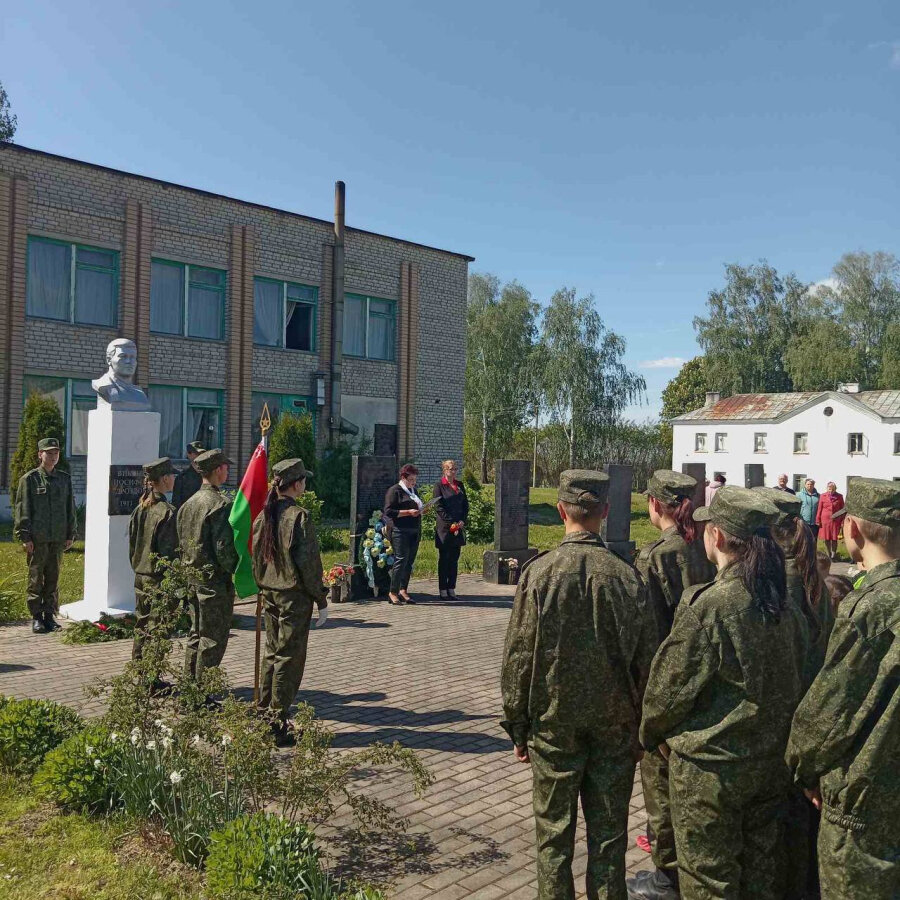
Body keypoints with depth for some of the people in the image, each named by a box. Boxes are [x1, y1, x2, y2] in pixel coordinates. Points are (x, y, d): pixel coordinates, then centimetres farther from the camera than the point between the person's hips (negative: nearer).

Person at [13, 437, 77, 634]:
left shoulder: (65, 479, 11)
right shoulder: (29, 479, -2)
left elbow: (70, 509, 14)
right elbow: (22, 510, -4)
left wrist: (70, 535, 10)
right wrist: (25, 537, -9)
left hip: (58, 538, 4)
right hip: (37, 538, -4)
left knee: (53, 577, 8)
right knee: (36, 578, 3)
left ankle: (49, 614, 17)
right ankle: (36, 616, 10)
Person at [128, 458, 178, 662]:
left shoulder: (140, 508, 5)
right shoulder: (167, 511, -16)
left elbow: (131, 544, 12)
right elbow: (169, 551, -16)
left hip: (140, 577, 7)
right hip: (158, 579, -7)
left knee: (141, 626, 17)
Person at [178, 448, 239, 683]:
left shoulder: (189, 503, 10)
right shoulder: (220, 504, -16)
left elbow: (181, 542, 14)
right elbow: (223, 547, -20)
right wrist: (238, 570, -7)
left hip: (192, 579, 8)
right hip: (214, 580, -8)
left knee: (196, 633, 18)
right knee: (213, 637, 0)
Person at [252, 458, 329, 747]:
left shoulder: (264, 515, 5)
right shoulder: (299, 516, -16)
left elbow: (256, 555, 11)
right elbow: (308, 562, -16)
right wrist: (321, 600, -9)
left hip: (269, 594, 7)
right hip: (294, 595, -7)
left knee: (272, 654, 18)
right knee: (289, 658, 1)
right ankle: (278, 726, 7)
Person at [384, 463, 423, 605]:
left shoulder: (414, 491, 21)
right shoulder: (394, 491, -3)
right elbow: (388, 511, -11)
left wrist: (420, 510, 9)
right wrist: (408, 512, -16)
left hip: (414, 532, 8)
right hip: (400, 531, -7)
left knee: (410, 561, 6)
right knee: (401, 560, -10)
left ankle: (403, 590, 14)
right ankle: (393, 592, -4)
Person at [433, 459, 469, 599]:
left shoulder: (460, 485, 14)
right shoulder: (439, 486, -3)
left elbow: (466, 505, 13)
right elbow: (439, 508, -8)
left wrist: (462, 521, -2)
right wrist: (451, 523, -14)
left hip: (458, 528, 5)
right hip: (444, 528, -5)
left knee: (454, 559, 6)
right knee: (444, 559, 0)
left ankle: (451, 588, 11)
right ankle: (443, 589, 4)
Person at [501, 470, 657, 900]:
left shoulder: (539, 572, -13)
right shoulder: (626, 576, -8)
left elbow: (519, 656, -9)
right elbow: (646, 659, -2)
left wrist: (517, 725, 2)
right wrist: (642, 725, 10)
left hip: (553, 722, -1)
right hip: (615, 724, 2)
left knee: (554, 833, 13)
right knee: (608, 835, 16)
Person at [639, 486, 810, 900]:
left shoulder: (707, 606, -23)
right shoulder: (785, 605, -3)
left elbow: (672, 684, -15)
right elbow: (797, 675, 8)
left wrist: (651, 733, 4)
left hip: (710, 767, -6)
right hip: (772, 764, 6)